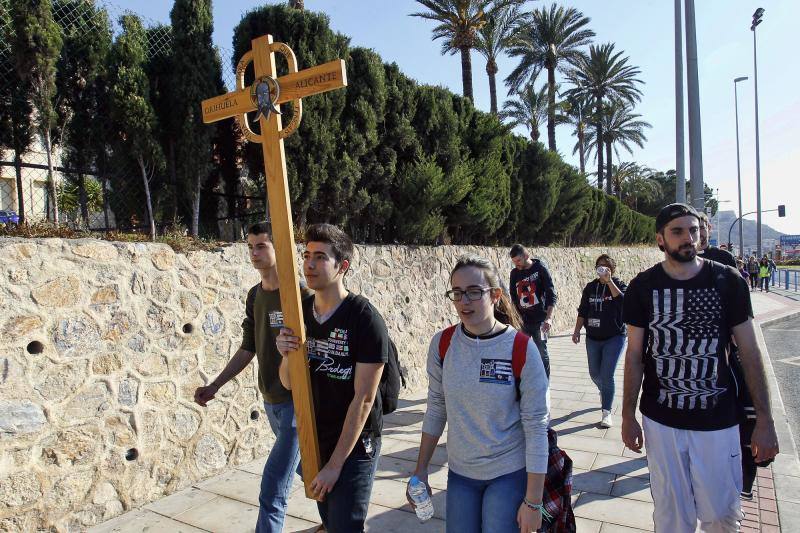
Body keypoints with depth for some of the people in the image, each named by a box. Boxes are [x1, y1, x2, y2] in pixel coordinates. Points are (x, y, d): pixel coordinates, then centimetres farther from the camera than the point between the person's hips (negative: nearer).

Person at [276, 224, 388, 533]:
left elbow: (363, 399, -18)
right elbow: (289, 383, 5)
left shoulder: (365, 319, -19)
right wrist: (286, 355, -18)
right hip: (314, 440, 6)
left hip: (354, 445, -5)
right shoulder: (299, 313, -2)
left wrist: (335, 463, -15)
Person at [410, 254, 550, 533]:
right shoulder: (442, 344, -8)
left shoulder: (522, 349, -18)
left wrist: (533, 502, -12)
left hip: (509, 475, -3)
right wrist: (421, 470, 4)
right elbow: (436, 411, 2)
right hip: (459, 473, 3)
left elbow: (537, 426, -14)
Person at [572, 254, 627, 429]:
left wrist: (609, 281, -29)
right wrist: (577, 331, 2)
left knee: (607, 375, -10)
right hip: (593, 338, 4)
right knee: (594, 373, 13)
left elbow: (622, 300, -26)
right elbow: (582, 311, 8)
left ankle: (606, 412, 1)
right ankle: (604, 392, 45)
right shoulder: (590, 287, 6)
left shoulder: (619, 284, -4)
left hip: (614, 337, -4)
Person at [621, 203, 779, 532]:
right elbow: (634, 355, 2)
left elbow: (750, 353, 1)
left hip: (717, 420, 0)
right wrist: (628, 416, 2)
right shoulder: (643, 287, -3)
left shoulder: (728, 282, -3)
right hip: (661, 420, 0)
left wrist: (764, 419, -2)